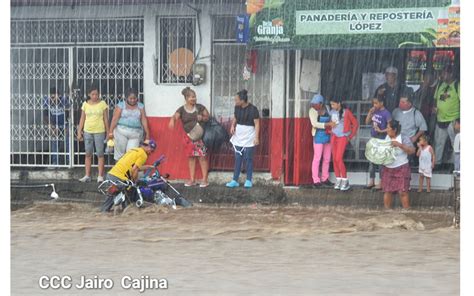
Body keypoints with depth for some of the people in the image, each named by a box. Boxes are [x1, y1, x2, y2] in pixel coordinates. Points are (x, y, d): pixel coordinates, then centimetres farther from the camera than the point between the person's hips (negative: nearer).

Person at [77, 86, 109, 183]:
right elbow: (82, 119, 10)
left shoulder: (102, 104, 0)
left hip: (99, 132, -3)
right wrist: (79, 131, 4)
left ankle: (100, 176, 1)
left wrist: (108, 132, 0)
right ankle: (87, 176, 10)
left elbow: (106, 119, 2)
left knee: (100, 154, -2)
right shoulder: (85, 104, 6)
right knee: (88, 154, 6)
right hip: (87, 131, 3)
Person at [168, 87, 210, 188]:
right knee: (191, 157, 7)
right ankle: (192, 180, 14)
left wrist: (202, 118, -13)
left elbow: (208, 117, 9)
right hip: (189, 137, 2)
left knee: (202, 157, -5)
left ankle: (205, 180, 0)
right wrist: (172, 121, -39)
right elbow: (175, 116, -16)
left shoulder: (200, 107, 1)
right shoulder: (182, 109, 0)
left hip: (200, 136, -2)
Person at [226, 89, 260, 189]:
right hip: (238, 136, 5)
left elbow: (257, 124, -12)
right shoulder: (237, 108, 3)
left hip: (249, 137, -5)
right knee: (237, 158, 6)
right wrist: (232, 126, -2)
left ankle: (248, 181, 10)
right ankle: (235, 180, 8)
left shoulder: (253, 109, -14)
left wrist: (256, 137, -17)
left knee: (248, 158, 0)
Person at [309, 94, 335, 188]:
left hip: (328, 136, 5)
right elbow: (314, 124, -20)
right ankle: (316, 180, -1)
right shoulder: (312, 111, -9)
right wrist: (328, 124, -25)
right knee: (317, 158, -5)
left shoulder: (326, 108, 4)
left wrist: (329, 129, -1)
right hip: (318, 136, -5)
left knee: (327, 158, 9)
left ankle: (325, 179, 18)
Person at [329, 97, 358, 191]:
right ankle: (338, 180, 10)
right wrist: (330, 132, 9)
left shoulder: (346, 112, -9)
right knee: (334, 159, 2)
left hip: (343, 137, -6)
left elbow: (355, 123, -4)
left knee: (339, 159, -14)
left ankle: (345, 181, -6)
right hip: (334, 136, 6)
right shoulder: (332, 112, 5)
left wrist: (351, 136, -3)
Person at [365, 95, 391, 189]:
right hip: (373, 138, 7)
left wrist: (381, 131, -19)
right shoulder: (374, 112, 6)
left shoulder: (386, 113, -15)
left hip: (381, 140, -7)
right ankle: (371, 181, 21)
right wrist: (370, 113, -3)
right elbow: (367, 122, 8)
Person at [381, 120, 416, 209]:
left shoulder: (404, 138, -10)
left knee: (403, 192, -7)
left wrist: (399, 145, -26)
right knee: (387, 191, 5)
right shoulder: (386, 138, 6)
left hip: (401, 168, -5)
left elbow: (412, 151, -18)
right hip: (387, 169, 5)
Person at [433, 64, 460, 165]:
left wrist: (458, 119, -16)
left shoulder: (457, 85, -10)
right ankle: (436, 162, 28)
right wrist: (435, 107, 0)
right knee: (438, 143, 16)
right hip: (440, 119, 7)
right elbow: (436, 98, 21)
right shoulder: (440, 85, 9)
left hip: (452, 120, -7)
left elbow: (461, 101, -11)